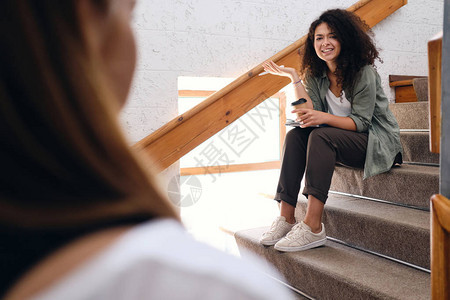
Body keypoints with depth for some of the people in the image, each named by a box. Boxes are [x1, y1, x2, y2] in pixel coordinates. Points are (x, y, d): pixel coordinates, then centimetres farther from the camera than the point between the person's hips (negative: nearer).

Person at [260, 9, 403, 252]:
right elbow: (312, 112, -8)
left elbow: (361, 122, -17)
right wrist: (294, 78, -14)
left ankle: (313, 226, -37)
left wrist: (324, 117, -33)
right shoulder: (315, 75, 4)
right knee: (295, 135, -19)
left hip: (378, 141, -6)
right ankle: (286, 216, -25)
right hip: (340, 140, 6)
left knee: (321, 136, -32)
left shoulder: (364, 73, -13)